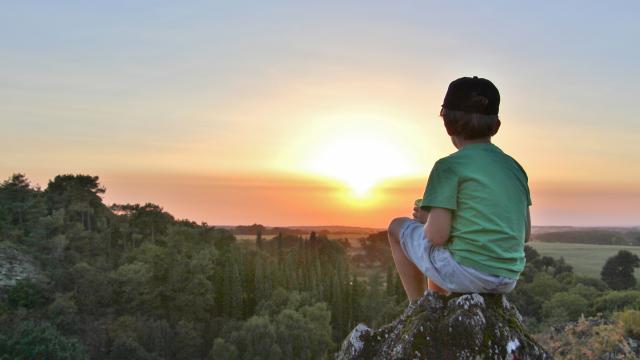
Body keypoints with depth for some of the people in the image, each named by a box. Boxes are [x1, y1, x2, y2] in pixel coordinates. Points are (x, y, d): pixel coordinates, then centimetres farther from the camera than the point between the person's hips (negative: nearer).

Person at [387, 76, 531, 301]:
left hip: (466, 274, -7)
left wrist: (426, 219, 6)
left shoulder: (449, 166, -12)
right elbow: (525, 234, 10)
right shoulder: (515, 167, 7)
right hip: (509, 280, 7)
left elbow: (437, 235, -17)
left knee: (398, 227, 13)